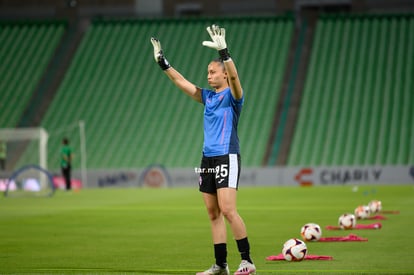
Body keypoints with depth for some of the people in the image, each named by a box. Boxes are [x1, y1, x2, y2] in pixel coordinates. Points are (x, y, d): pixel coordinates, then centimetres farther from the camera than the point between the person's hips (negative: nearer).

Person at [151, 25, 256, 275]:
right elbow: (180, 81, 23)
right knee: (213, 213, 6)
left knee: (227, 209, -16)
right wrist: (162, 62, 20)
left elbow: (234, 76, -25)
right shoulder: (208, 96, 16)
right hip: (208, 158, 8)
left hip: (227, 158, -8)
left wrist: (223, 51, -37)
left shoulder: (232, 95, -4)